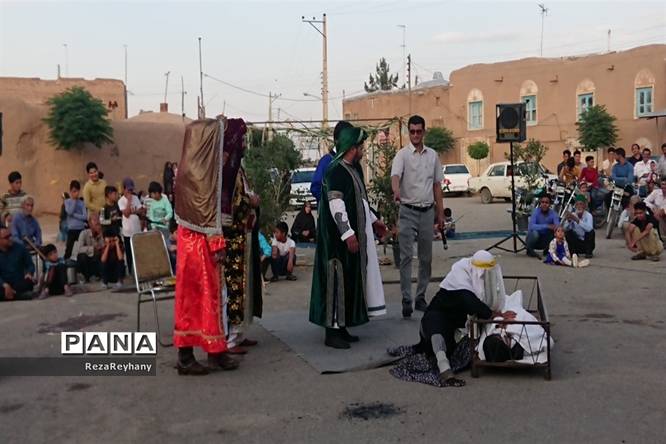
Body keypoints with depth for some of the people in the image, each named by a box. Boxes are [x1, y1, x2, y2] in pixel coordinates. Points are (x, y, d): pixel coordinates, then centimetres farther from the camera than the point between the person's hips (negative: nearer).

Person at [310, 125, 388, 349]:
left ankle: (341, 326, 21)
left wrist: (373, 221, 26)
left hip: (356, 233, 10)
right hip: (340, 236, -10)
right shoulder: (336, 171, -17)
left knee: (351, 278, 12)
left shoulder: (354, 169, 13)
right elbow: (336, 205, -23)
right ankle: (332, 331, 2)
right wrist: (348, 234, -26)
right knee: (339, 279, -5)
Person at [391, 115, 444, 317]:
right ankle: (406, 300, -6)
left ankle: (421, 297, 20)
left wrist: (440, 213, 11)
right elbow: (395, 175, -23)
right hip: (408, 211, -4)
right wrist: (396, 191, -46)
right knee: (406, 257, -7)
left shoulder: (433, 155, 10)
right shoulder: (402, 155, -4)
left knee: (426, 258, 9)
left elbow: (437, 185, 14)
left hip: (428, 211, 5)